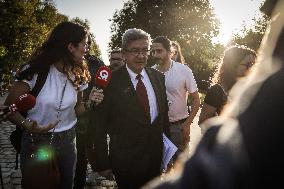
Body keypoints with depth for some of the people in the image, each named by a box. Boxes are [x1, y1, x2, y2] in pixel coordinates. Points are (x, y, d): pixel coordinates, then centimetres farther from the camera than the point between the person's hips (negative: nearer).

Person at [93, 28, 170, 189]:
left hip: (155, 156, 5)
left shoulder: (158, 77, 3)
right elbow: (100, 125, -9)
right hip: (125, 161, -4)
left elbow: (164, 113, 11)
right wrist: (103, 163, -9)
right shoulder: (111, 81, -11)